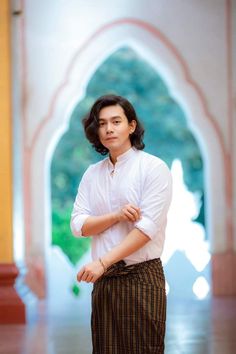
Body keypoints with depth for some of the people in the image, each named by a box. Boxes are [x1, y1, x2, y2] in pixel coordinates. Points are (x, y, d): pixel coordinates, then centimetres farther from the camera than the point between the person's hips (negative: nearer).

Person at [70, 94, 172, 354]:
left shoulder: (154, 168, -5)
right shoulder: (92, 173, 11)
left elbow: (147, 228, -14)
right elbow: (78, 226, 3)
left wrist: (102, 262, -18)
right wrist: (116, 216, -14)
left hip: (142, 277, -4)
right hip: (104, 279, 5)